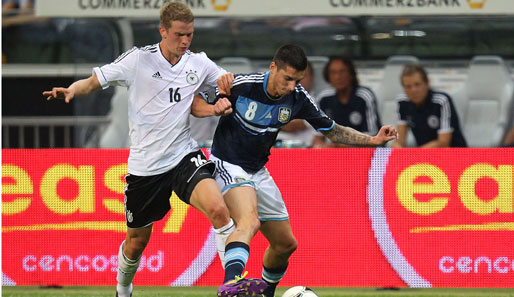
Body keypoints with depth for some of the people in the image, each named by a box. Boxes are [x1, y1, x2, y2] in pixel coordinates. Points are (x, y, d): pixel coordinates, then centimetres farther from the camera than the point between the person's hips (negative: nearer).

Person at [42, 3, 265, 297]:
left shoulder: (199, 63, 2)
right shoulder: (138, 60, -6)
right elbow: (93, 82, -1)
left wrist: (224, 101, -4)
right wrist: (72, 90, -22)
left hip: (184, 156, 1)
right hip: (145, 165, -1)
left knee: (218, 208, -28)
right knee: (137, 241, 12)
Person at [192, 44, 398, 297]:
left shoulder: (298, 99, -5)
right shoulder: (241, 85, -20)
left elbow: (333, 131, 6)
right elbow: (195, 105, -10)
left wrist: (374, 140, -6)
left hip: (257, 171, 7)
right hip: (228, 165, -7)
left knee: (286, 243, 11)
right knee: (250, 221, -35)